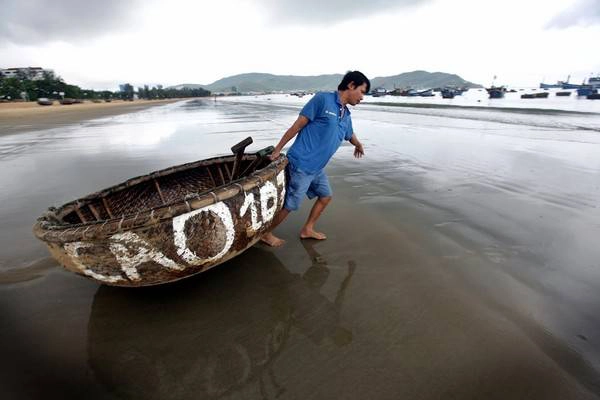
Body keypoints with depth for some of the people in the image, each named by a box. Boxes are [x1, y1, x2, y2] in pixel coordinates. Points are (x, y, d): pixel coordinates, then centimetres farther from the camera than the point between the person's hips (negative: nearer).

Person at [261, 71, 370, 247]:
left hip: (317, 167, 9)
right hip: (301, 164, -9)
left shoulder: (346, 115, 12)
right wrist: (277, 150, -11)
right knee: (290, 205, -1)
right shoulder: (323, 99, -11)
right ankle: (266, 233, 20)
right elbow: (297, 125, -12)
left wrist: (359, 145, 54)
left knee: (326, 196, 18)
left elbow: (350, 135, 34)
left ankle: (307, 229, 33)